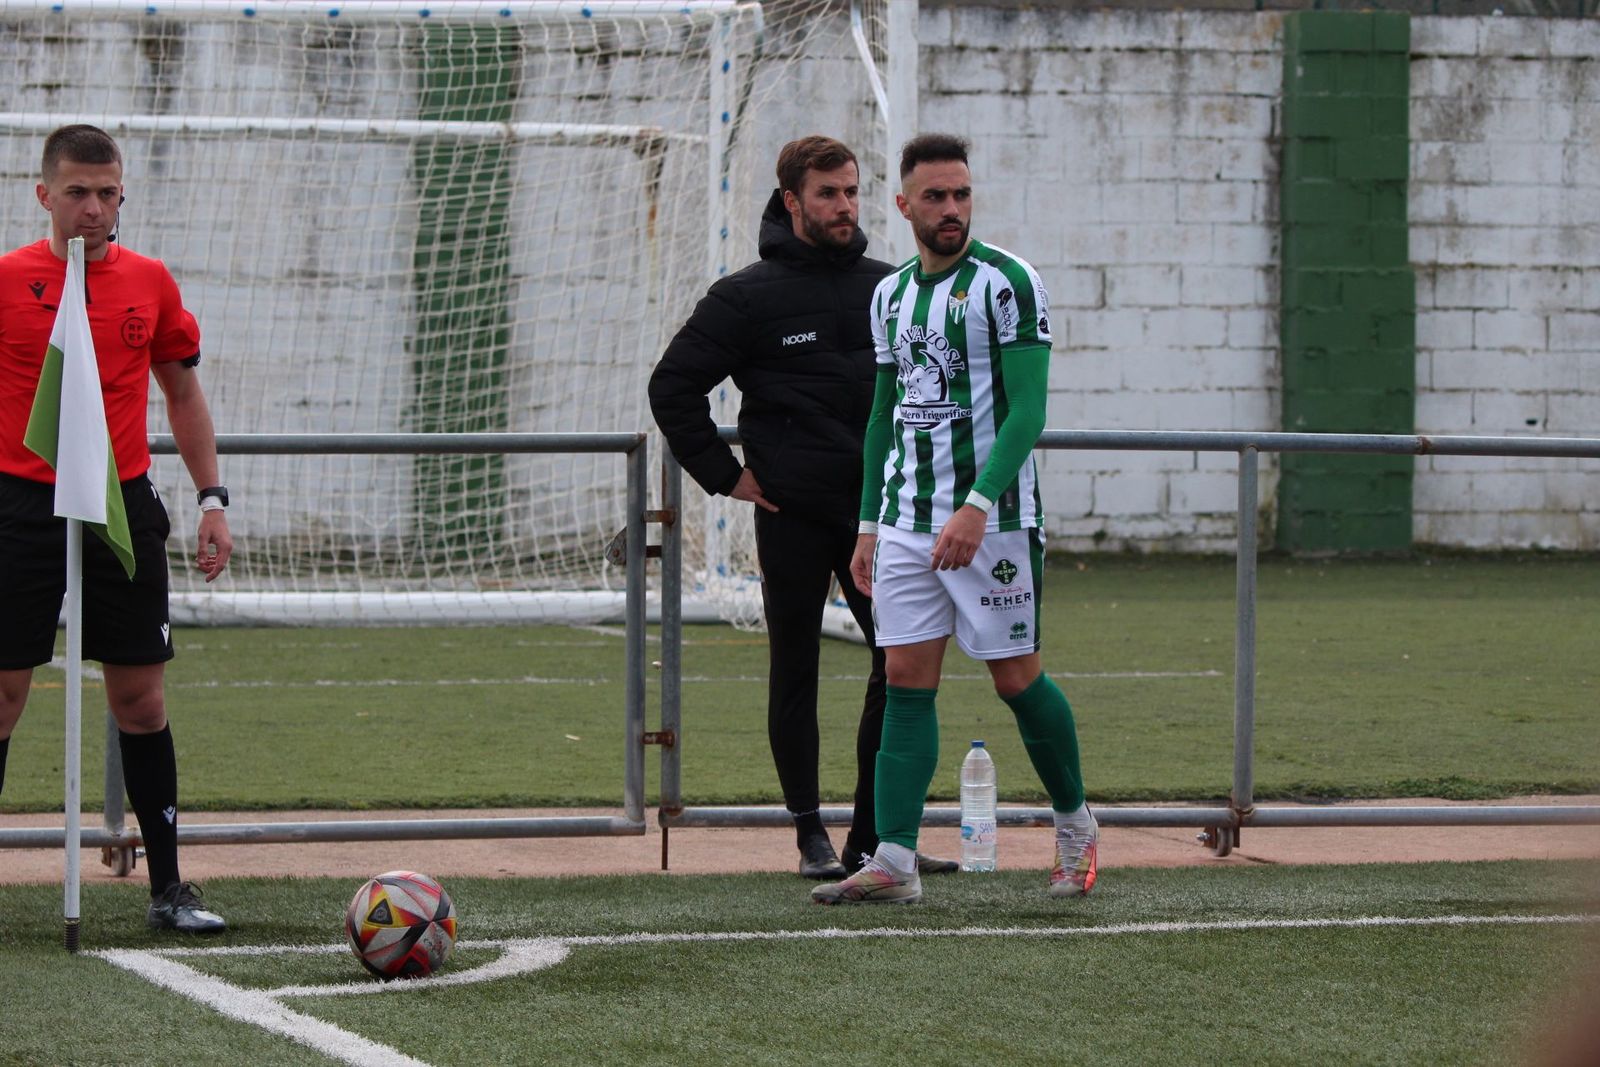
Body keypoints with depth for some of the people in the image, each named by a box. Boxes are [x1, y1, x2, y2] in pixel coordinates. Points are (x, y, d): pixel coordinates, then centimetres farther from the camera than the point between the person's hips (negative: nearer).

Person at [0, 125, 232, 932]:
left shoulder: (150, 283, 6)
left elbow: (183, 393, 16)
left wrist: (211, 498, 10)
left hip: (125, 506, 3)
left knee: (140, 697, 4)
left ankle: (167, 887, 9)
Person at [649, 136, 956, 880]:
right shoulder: (747, 297, -4)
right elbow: (672, 387, -2)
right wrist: (723, 475, -5)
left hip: (878, 511, 3)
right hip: (792, 516, -3)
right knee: (795, 673, 4)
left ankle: (876, 836, 6)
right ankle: (811, 834, 13)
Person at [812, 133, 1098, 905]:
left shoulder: (1007, 282, -7)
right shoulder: (891, 295, 14)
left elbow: (1027, 409, -14)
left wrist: (979, 504, -25)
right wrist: (869, 524, 18)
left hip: (991, 517, -6)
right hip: (905, 523, 6)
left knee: (1016, 679, 1)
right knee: (907, 684, -1)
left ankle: (1075, 826, 22)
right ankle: (893, 863, -6)